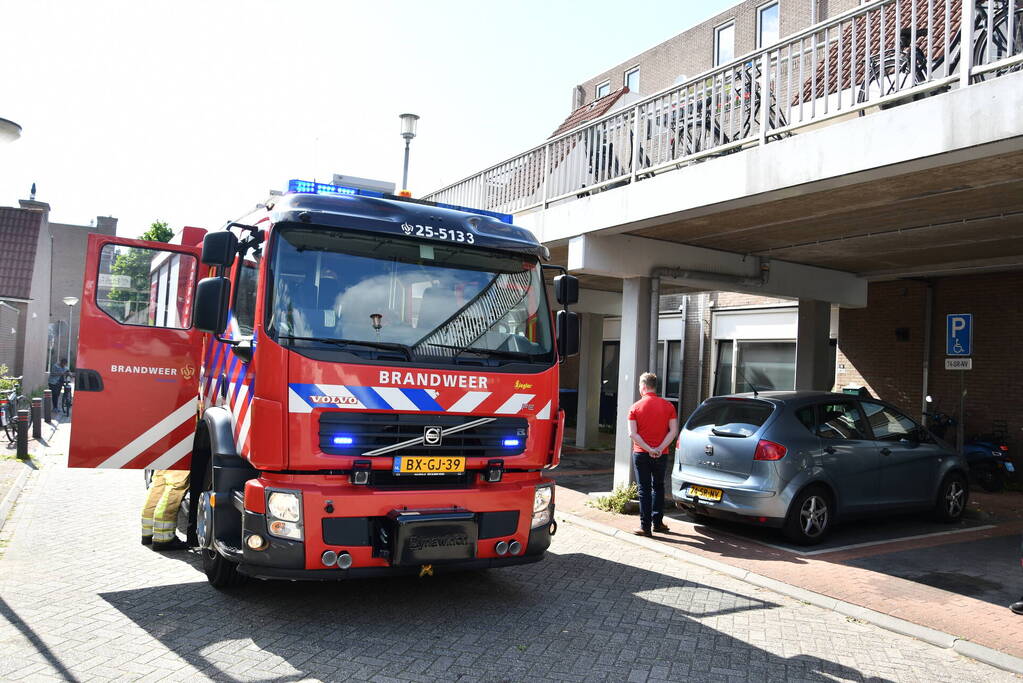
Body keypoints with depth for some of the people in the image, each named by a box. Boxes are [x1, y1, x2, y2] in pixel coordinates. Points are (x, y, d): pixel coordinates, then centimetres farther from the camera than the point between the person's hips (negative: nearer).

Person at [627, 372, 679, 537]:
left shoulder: (635, 407, -5)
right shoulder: (668, 406, 1)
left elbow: (632, 433, -13)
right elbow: (673, 431, -6)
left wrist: (648, 449, -13)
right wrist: (660, 448, -10)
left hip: (641, 454, -2)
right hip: (661, 455, 2)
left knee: (644, 490, 3)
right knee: (658, 488, 18)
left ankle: (645, 526, 2)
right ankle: (657, 522, 21)